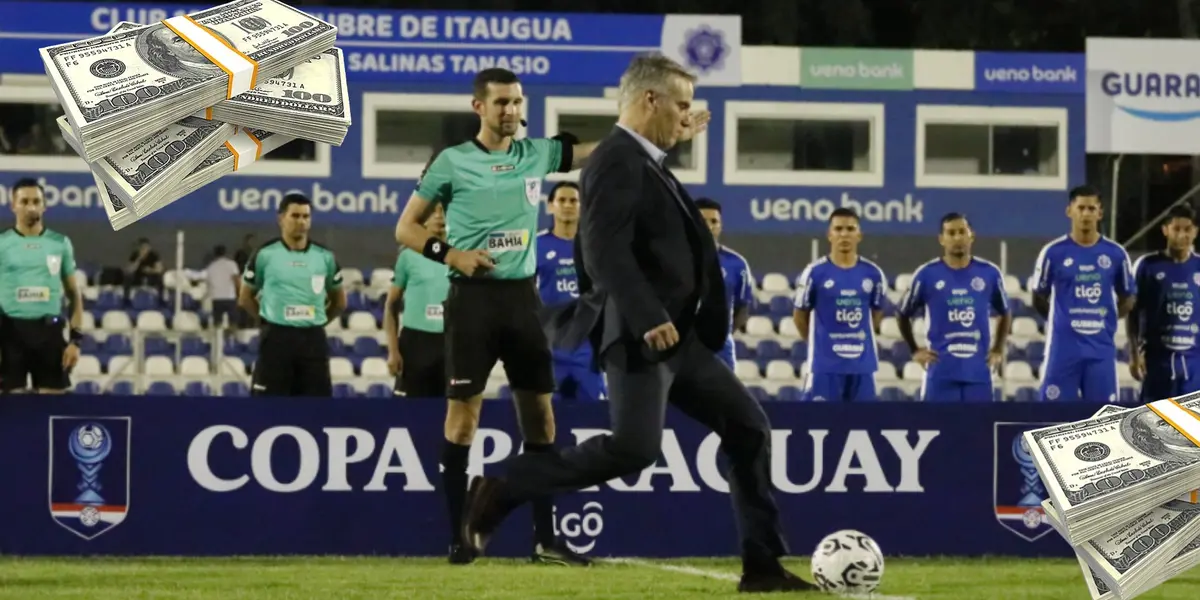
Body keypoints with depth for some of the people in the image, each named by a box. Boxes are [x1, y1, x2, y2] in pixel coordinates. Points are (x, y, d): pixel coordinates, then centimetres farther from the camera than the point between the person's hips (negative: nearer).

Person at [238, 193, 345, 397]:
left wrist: (315, 321, 11)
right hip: (276, 339, -3)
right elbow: (245, 298, 9)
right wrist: (271, 318, 6)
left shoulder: (325, 257, 6)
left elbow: (340, 301, 18)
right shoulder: (265, 255, -2)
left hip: (313, 340, 3)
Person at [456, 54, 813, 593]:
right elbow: (604, 249, -26)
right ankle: (501, 490, -7)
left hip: (678, 338, 10)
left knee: (748, 428, 6)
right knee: (633, 447, -20)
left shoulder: (642, 162, 18)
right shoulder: (618, 160, -13)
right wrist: (648, 319, -31)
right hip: (641, 337, -10)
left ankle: (762, 565, 8)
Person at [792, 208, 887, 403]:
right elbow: (800, 314, 4)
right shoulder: (815, 273, -6)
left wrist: (857, 340, 11)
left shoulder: (873, 274, 4)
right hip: (825, 365, -3)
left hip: (862, 365, 3)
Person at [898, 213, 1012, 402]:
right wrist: (915, 351, 6)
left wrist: (998, 350, 10)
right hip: (941, 372, -2)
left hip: (978, 372, 2)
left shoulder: (989, 273, 4)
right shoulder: (927, 274, -1)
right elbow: (904, 315, 12)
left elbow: (1005, 314, 19)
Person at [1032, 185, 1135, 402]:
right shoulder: (1053, 252, -2)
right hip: (1063, 348, -2)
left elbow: (1127, 299, 14)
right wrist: (1063, 320, 3)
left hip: (1101, 349, 2)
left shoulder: (1116, 254, 3)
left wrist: (1106, 319, 2)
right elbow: (1039, 299, 8)